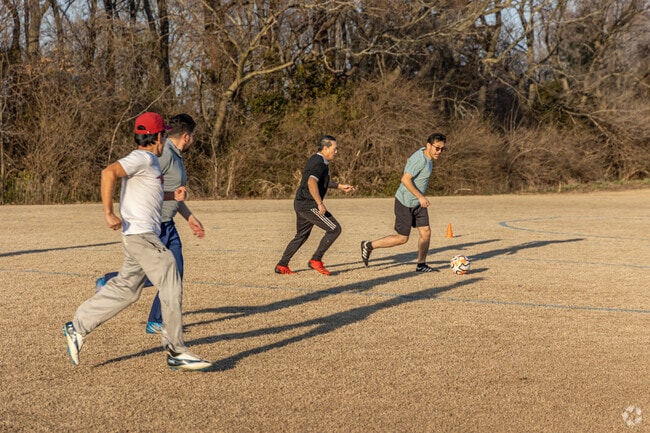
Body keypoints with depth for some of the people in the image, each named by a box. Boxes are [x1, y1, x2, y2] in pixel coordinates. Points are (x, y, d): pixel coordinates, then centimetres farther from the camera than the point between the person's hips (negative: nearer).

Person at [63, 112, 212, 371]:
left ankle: (78, 328, 21)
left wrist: (172, 196, 16)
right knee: (171, 287, -9)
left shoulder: (149, 161, 19)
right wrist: (108, 213, -26)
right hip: (140, 234, -10)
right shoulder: (142, 158, -11)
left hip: (147, 235, 10)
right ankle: (176, 352, -6)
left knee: (125, 290, 14)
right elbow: (109, 172, -24)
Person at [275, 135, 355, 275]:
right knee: (334, 229, -5)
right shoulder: (320, 164, -17)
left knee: (302, 235, 22)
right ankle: (316, 260, -1)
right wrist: (320, 204, -38)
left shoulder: (315, 159, 15)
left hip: (301, 203, 10)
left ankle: (282, 266, 25)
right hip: (309, 205, -10)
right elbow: (311, 183, -34)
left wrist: (340, 186, 24)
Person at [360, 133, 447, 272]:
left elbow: (409, 161, 22)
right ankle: (368, 246, 13)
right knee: (402, 238, -1)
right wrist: (420, 197, -27)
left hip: (418, 203, 9)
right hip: (405, 203, -9)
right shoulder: (420, 160, -24)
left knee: (426, 232, 2)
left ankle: (421, 265, 14)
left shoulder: (426, 154, 5)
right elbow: (405, 179, -30)